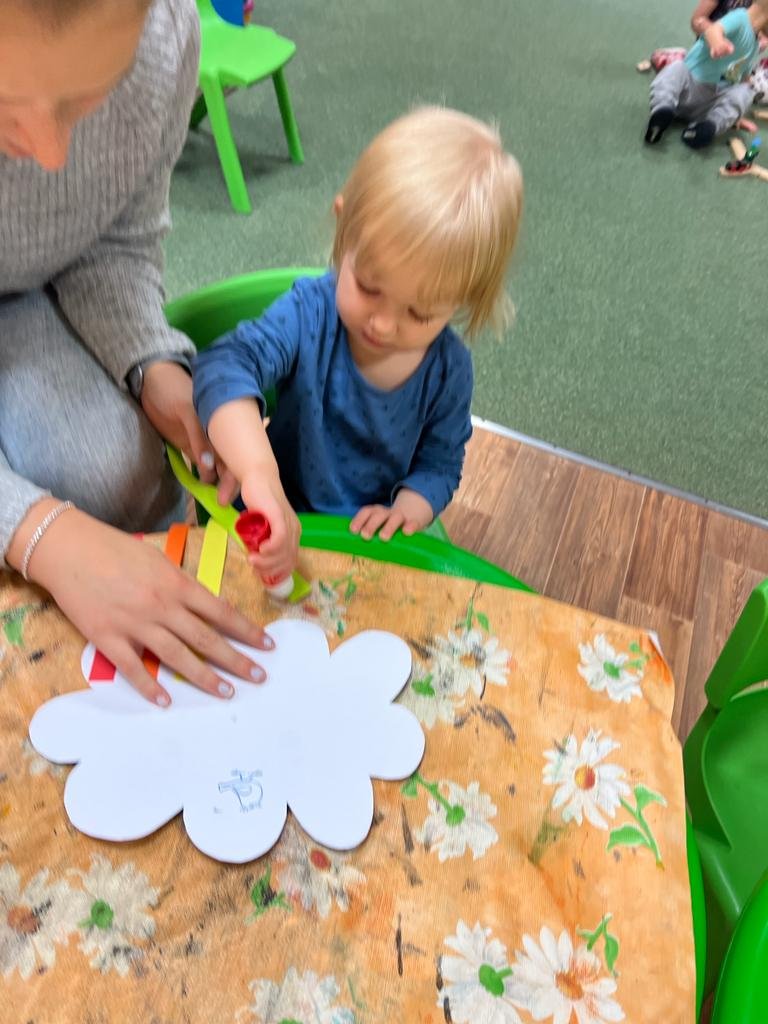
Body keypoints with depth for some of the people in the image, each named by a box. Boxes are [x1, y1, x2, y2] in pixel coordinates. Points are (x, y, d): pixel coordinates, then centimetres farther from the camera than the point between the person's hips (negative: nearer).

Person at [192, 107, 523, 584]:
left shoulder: (449, 367, -12)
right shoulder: (310, 313, -23)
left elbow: (440, 462, 0)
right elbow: (226, 367, -41)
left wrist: (406, 511, -22)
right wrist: (260, 475, -58)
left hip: (377, 529, 4)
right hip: (285, 526, -3)